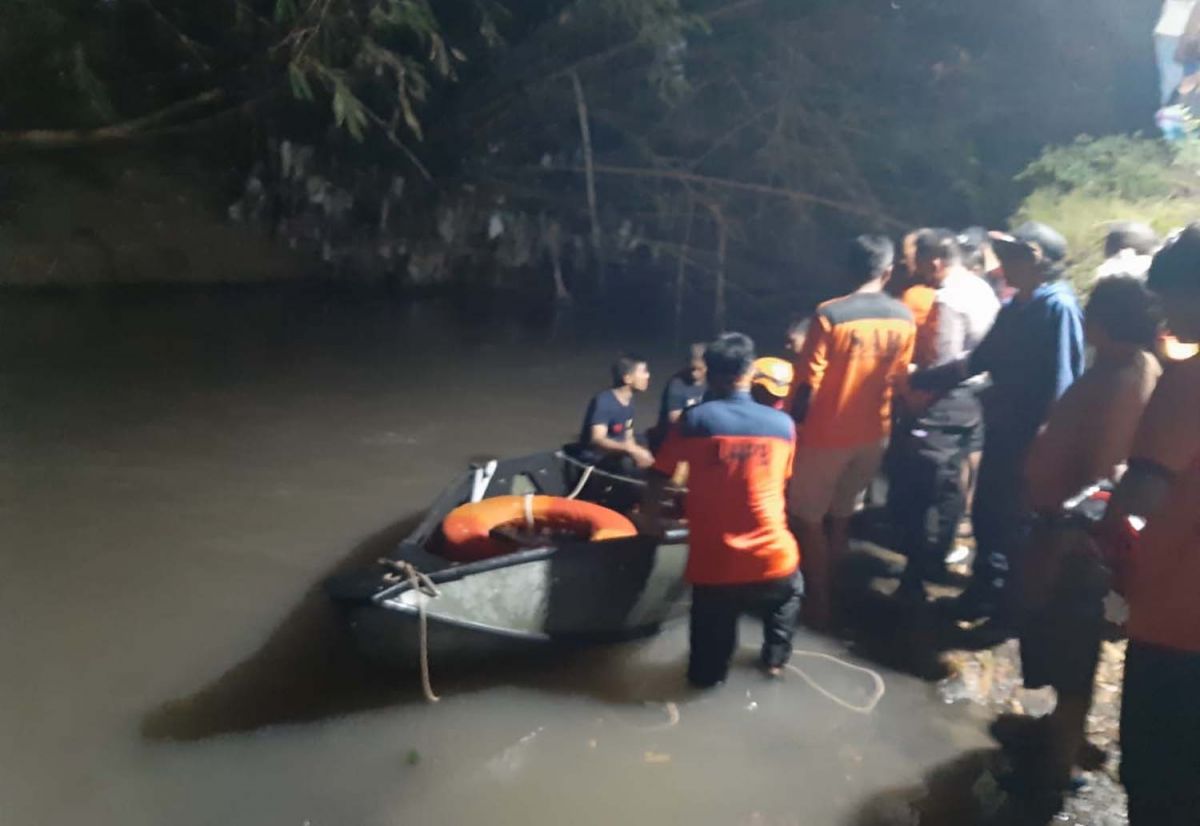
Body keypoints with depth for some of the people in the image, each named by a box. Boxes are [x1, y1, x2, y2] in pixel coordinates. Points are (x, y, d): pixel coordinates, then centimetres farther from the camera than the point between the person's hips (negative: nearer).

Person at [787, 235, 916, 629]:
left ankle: (818, 604, 17)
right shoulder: (904, 318, -4)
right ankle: (832, 592, 32)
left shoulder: (830, 314, -21)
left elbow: (808, 382, -18)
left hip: (826, 434, -5)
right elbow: (897, 378, 6)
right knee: (841, 516, 20)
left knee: (809, 520, 10)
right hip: (873, 433, 5)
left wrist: (792, 421, -4)